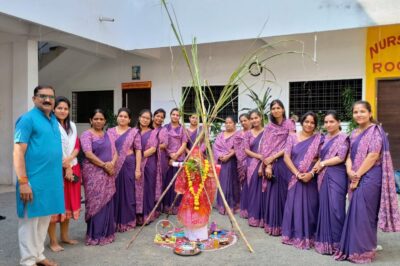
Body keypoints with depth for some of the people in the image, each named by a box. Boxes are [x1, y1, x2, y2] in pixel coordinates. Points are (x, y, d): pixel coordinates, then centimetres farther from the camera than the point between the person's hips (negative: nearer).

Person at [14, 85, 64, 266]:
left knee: (44, 219, 16)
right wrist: (23, 181, -19)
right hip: (34, 180, -7)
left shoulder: (54, 120, 13)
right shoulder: (27, 119, -10)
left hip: (52, 179, 8)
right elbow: (18, 151, -15)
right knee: (30, 220, 4)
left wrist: (63, 162, 13)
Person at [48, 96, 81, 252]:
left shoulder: (72, 125, 12)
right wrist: (65, 168, -11)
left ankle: (65, 236, 25)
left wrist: (69, 159, -9)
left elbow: (77, 146, 10)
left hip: (72, 168, 7)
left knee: (69, 202, 12)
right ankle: (53, 241, 7)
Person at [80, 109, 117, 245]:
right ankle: (95, 235, 7)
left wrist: (112, 163, -10)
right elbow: (88, 154, -16)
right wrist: (104, 165, -15)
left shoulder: (107, 135, 15)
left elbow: (114, 152, 11)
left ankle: (106, 233, 19)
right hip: (93, 173, -6)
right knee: (96, 203, -4)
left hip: (108, 173, 6)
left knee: (107, 202, 8)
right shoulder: (87, 134, -4)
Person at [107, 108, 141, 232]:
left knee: (128, 193, 4)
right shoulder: (110, 131, 9)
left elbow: (138, 151, -1)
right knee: (115, 193, 6)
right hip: (113, 166, 2)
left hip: (128, 165, -2)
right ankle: (114, 221, 20)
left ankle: (127, 221, 17)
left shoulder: (134, 132, 3)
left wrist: (138, 169, -8)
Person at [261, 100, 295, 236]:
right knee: (271, 193, 5)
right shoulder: (268, 127, 11)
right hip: (271, 164, 3)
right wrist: (268, 165, -8)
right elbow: (265, 147, 3)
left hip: (284, 163, -3)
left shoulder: (289, 124, 1)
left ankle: (282, 225, 9)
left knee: (282, 192, -2)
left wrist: (274, 157, -11)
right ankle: (271, 224, 14)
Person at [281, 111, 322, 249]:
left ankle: (308, 236, 16)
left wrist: (311, 173, -16)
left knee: (310, 206, 3)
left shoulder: (319, 139, 2)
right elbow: (286, 157, -3)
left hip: (311, 178, -1)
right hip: (295, 177, 1)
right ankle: (293, 235, 19)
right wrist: (297, 173, -13)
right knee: (294, 205, 6)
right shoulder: (292, 137, 3)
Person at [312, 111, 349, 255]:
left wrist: (322, 164, -7)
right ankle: (325, 240, 17)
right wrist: (315, 167, 0)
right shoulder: (325, 138, 17)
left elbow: (341, 158, -13)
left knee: (335, 208, -6)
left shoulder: (343, 137, -3)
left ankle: (336, 242, 5)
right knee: (324, 207, 8)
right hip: (323, 176, 7)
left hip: (336, 176, -6)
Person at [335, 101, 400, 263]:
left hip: (369, 177, -7)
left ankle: (363, 251, 6)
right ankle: (353, 248, 21)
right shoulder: (354, 133, 15)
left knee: (364, 213, -6)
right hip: (355, 178, 8)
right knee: (355, 213, 11)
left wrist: (357, 176, -15)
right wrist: (349, 171, -7)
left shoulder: (375, 130, -8)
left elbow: (373, 155, -16)